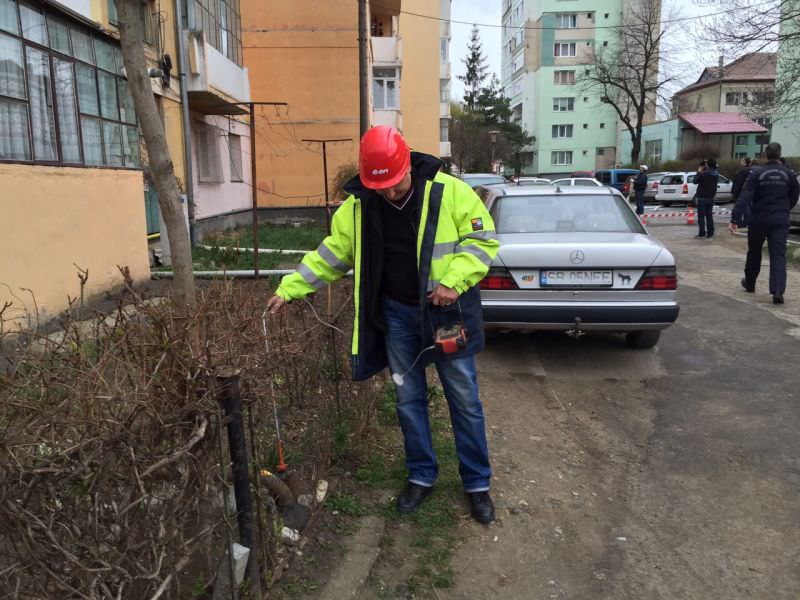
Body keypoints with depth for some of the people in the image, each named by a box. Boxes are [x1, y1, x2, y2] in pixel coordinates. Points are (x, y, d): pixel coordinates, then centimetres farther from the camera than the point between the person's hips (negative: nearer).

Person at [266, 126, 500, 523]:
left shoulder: (450, 192, -16)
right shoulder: (357, 207, -5)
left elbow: (483, 240, -11)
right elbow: (329, 255, 2)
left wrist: (453, 282, -23)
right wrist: (289, 289, -4)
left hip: (446, 312, -3)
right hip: (397, 315, 3)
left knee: (464, 399, 7)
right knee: (409, 399, 13)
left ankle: (477, 483, 24)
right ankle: (421, 476, 32)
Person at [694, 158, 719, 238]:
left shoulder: (703, 174, -20)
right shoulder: (716, 174, 3)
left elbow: (696, 180, -10)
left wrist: (699, 172, 4)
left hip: (702, 197, -6)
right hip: (711, 197, 6)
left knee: (701, 215, 1)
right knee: (709, 215, 12)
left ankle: (702, 233, 0)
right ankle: (710, 233, 13)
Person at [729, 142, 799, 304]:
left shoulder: (757, 173, -8)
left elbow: (744, 198, -16)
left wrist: (735, 219, -19)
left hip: (759, 220, -1)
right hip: (780, 221, 1)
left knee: (754, 253, 17)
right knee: (778, 256, -3)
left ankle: (749, 284, 32)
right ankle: (778, 291, -15)